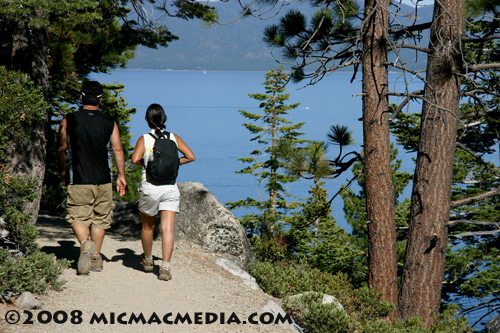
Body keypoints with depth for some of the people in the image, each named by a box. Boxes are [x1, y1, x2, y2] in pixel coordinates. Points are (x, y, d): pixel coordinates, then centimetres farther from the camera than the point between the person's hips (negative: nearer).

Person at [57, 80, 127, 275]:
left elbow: (62, 149, 5)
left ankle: (85, 243, -23)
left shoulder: (69, 121, -2)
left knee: (78, 217, 5)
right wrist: (121, 176, 6)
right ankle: (96, 258, 17)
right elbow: (117, 150, -2)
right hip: (103, 180, 2)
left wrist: (63, 172, 20)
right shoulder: (109, 123, 0)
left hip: (78, 181, -2)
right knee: (100, 218, 14)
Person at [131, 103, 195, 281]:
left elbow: (135, 159, -18)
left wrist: (144, 164, 3)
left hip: (149, 187, -1)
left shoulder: (144, 139, -3)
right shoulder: (173, 138, 4)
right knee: (167, 228, -4)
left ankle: (148, 260, 37)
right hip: (170, 188, 1)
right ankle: (165, 267, -15)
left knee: (147, 227, 19)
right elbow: (190, 156, 1)